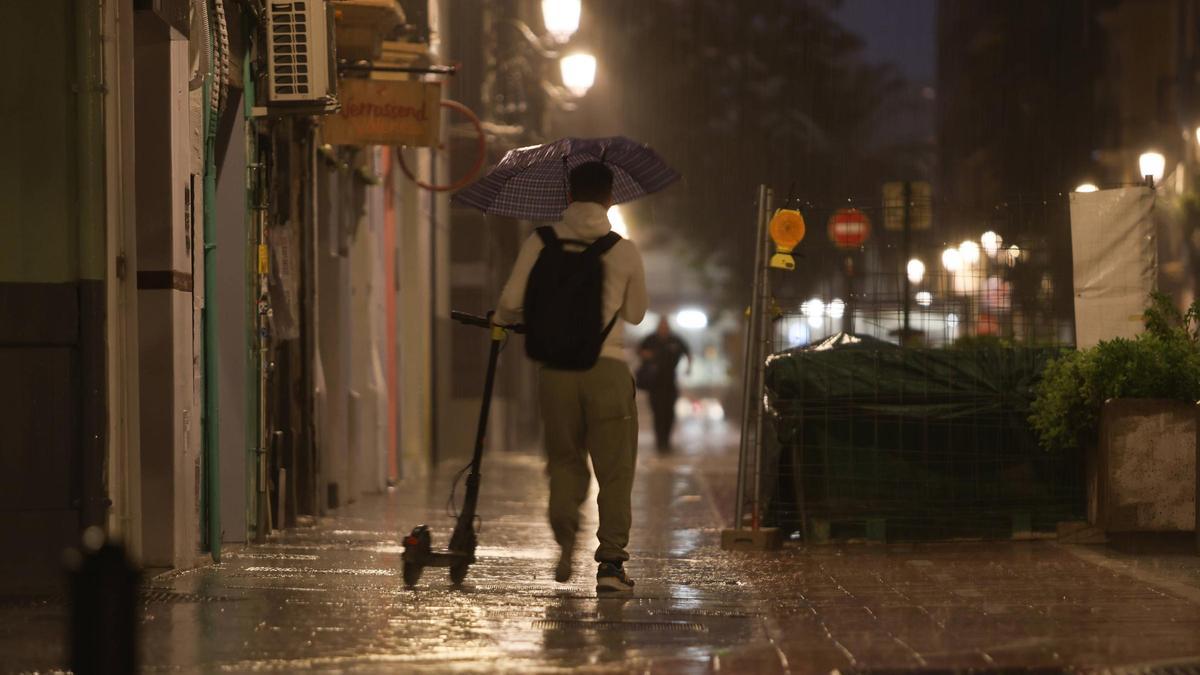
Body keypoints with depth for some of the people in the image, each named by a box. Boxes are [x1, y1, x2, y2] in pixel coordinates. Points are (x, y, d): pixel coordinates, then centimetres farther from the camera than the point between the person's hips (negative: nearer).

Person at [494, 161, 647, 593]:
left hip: (556, 366, 1)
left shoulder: (541, 244, 2)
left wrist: (501, 321, 22)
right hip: (607, 366, -1)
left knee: (565, 461, 18)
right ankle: (610, 561, 0)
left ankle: (565, 545, 4)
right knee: (614, 468, 5)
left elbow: (511, 303, 0)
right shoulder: (625, 252, 2)